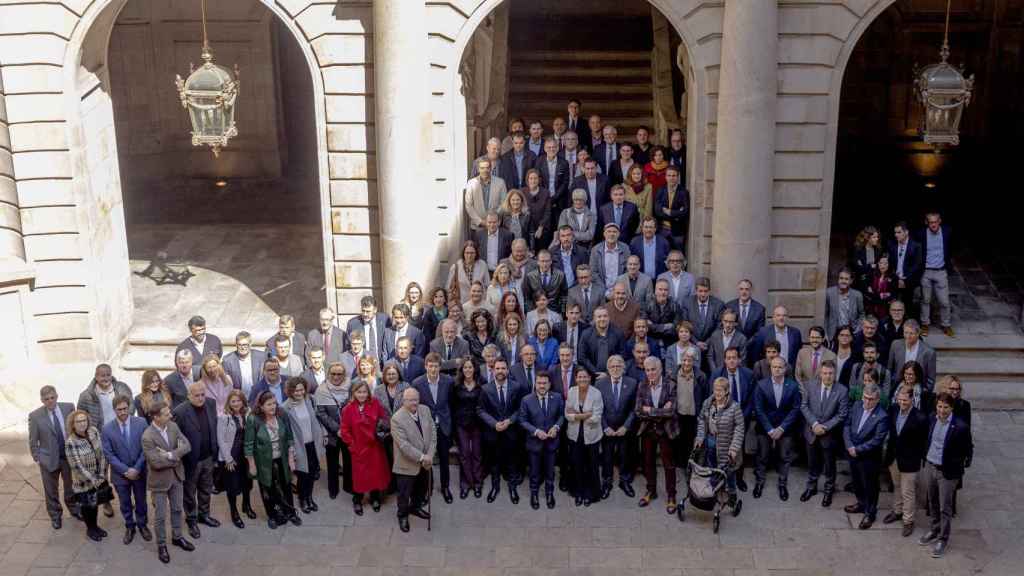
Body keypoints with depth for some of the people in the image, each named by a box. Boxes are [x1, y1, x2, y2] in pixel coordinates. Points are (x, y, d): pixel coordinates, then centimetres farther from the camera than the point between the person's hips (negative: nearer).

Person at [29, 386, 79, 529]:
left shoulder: (69, 408, -10)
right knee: (51, 490, 15)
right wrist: (37, 458, -6)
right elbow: (33, 441, -6)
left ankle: (73, 508, 45)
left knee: (71, 486, 21)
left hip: (70, 455, 2)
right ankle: (55, 515, 36)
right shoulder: (35, 416, -15)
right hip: (49, 458, -2)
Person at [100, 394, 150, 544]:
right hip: (120, 474, 0)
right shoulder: (107, 429, -11)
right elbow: (108, 454, -10)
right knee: (125, 503, 16)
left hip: (139, 471, 0)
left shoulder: (141, 423, -11)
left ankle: (142, 524, 38)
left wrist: (137, 469, -15)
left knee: (141, 501, 17)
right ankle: (129, 527, 36)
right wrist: (125, 470, -16)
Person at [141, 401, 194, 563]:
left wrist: (171, 455, -25)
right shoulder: (147, 437, -26)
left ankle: (177, 537, 40)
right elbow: (156, 463, -28)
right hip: (159, 480, -6)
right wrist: (177, 458, -16)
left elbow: (187, 445, -10)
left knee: (177, 509, 21)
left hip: (176, 476, 6)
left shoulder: (173, 426, -7)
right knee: (161, 516, 8)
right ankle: (161, 545, 25)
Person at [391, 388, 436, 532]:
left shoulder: (425, 410, -4)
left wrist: (429, 455, -13)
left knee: (422, 489, 24)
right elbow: (404, 445, -25)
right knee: (404, 493, 12)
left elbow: (432, 435, -3)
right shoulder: (397, 419, -23)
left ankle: (415, 507, 50)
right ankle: (402, 515, 35)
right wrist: (422, 457, -25)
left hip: (425, 462, 6)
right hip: (407, 464, -6)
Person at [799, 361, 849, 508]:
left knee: (829, 465, 15)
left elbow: (842, 414, -13)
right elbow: (804, 406, -5)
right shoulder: (811, 385, -9)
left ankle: (829, 490, 34)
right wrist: (814, 424, -15)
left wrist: (825, 427, -18)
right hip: (811, 431, 2)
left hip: (830, 434, -2)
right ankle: (811, 487, 38)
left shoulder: (842, 390, -16)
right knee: (812, 462, 19)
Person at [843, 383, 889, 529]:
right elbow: (847, 426, 1)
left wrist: (857, 449, -18)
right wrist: (849, 446, -11)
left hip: (869, 457, -6)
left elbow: (876, 440, -22)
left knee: (870, 486, 10)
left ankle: (870, 513, 28)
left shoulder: (882, 417, -22)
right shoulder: (857, 406, -4)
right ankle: (862, 504, 46)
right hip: (853, 453, 6)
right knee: (857, 482, 24)